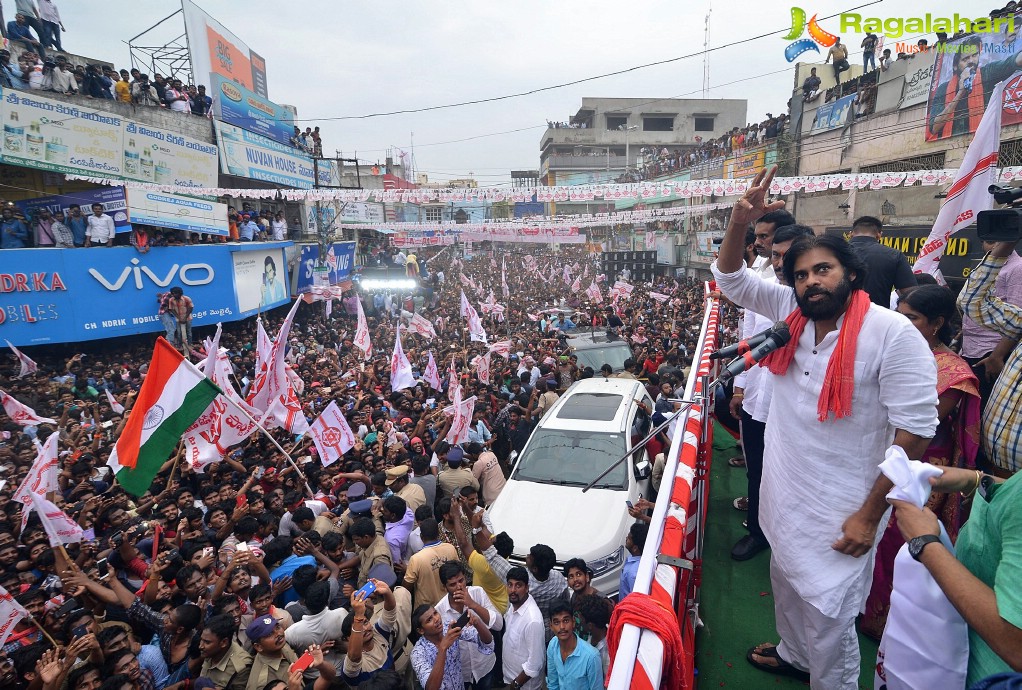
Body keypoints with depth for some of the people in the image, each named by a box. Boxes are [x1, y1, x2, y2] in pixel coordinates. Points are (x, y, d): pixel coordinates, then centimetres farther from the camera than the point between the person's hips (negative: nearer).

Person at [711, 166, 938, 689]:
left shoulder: (892, 334, -20)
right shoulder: (792, 311, -3)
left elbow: (915, 430, -19)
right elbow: (730, 278, 3)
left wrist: (870, 514, -18)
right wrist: (740, 221, -15)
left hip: (839, 507, -6)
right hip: (784, 491, 7)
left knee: (828, 615, 8)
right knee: (786, 581, 27)